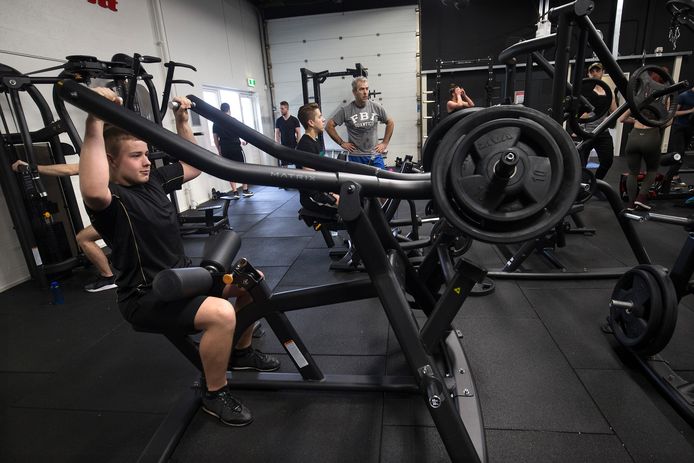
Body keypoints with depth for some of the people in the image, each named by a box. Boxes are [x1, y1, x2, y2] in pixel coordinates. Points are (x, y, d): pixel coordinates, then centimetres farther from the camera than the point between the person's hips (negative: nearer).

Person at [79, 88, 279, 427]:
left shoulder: (154, 181, 7)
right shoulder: (112, 198, -18)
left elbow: (195, 165, 17)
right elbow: (93, 191, -44)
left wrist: (182, 122, 10)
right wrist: (94, 124, -44)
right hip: (146, 297, -9)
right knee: (221, 314, -33)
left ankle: (242, 352, 23)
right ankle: (215, 393, -5)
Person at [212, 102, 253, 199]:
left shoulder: (216, 123, 6)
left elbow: (216, 139, 7)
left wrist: (219, 151, 15)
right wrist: (243, 141, 19)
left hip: (225, 150, 3)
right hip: (236, 148, -3)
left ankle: (235, 192, 3)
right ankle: (245, 191, 4)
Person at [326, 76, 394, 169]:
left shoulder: (376, 107, 2)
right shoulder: (345, 110, -5)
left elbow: (390, 123, 15)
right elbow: (329, 126, 0)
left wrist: (385, 143, 10)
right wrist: (342, 143, -1)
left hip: (375, 155, 2)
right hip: (356, 157, -2)